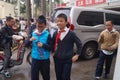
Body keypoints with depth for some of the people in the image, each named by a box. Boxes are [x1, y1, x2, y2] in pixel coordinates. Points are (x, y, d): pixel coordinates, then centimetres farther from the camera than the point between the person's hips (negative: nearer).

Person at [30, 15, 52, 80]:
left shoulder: (47, 34, -8)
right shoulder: (33, 33, 1)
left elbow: (51, 47, -8)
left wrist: (43, 45, -24)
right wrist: (30, 40, -18)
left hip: (45, 59, -2)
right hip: (35, 58, 2)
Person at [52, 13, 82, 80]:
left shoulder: (71, 33, -9)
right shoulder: (55, 33, 3)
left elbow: (79, 44, -2)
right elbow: (52, 44, 16)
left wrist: (77, 55, -4)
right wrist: (54, 51, 6)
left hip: (67, 60, -4)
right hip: (57, 59, 4)